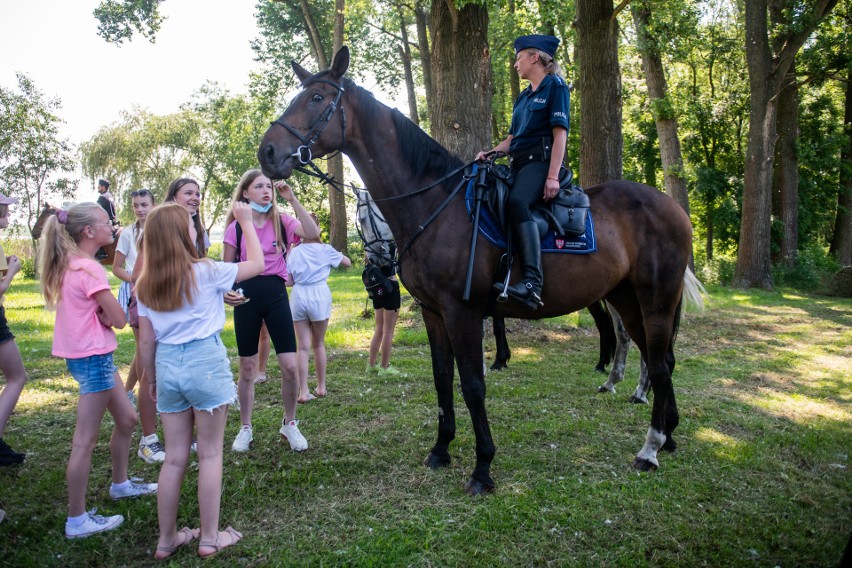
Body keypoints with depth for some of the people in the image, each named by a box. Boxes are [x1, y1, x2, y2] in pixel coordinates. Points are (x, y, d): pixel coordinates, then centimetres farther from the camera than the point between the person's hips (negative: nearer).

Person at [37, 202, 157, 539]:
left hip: (90, 355, 10)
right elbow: (118, 319, -17)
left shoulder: (70, 265, 9)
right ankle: (77, 520, 10)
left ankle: (120, 484, 39)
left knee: (127, 419, 21)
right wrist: (102, 311, 0)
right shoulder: (90, 269, -19)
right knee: (85, 440, -1)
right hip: (94, 358, -10)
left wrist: (97, 310, -8)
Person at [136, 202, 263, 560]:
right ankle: (209, 538, 15)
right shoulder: (206, 272, -7)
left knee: (175, 456, 13)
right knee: (210, 454, 6)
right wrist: (246, 222, 10)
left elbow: (146, 341, 8)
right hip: (206, 364, -4)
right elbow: (257, 264, 3)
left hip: (167, 366, 5)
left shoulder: (145, 285, 5)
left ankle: (166, 539, 23)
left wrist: (151, 380, 19)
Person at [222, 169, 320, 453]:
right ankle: (245, 428, 27)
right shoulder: (236, 226, 1)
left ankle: (290, 424, 19)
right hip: (246, 296, 0)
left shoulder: (281, 221, 2)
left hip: (276, 293, 0)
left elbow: (313, 233, -17)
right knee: (247, 367, 9)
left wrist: (292, 199, -16)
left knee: (290, 366, -4)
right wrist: (225, 291, -15)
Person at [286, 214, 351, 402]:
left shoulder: (293, 252, 6)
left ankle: (303, 392, 0)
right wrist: (335, 254, 29)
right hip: (319, 296, -1)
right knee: (319, 344, 12)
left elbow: (289, 280, 7)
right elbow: (348, 263, 14)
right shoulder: (325, 249, 1)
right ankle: (321, 387, 20)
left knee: (303, 346, 4)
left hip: (298, 296, 1)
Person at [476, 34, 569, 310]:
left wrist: (552, 176, -21)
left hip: (540, 161, -9)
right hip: (518, 163, 9)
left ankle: (533, 281, -46)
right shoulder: (523, 97, 23)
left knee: (516, 201, -36)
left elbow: (560, 133, -10)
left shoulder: (555, 86, 0)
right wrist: (489, 153, 3)